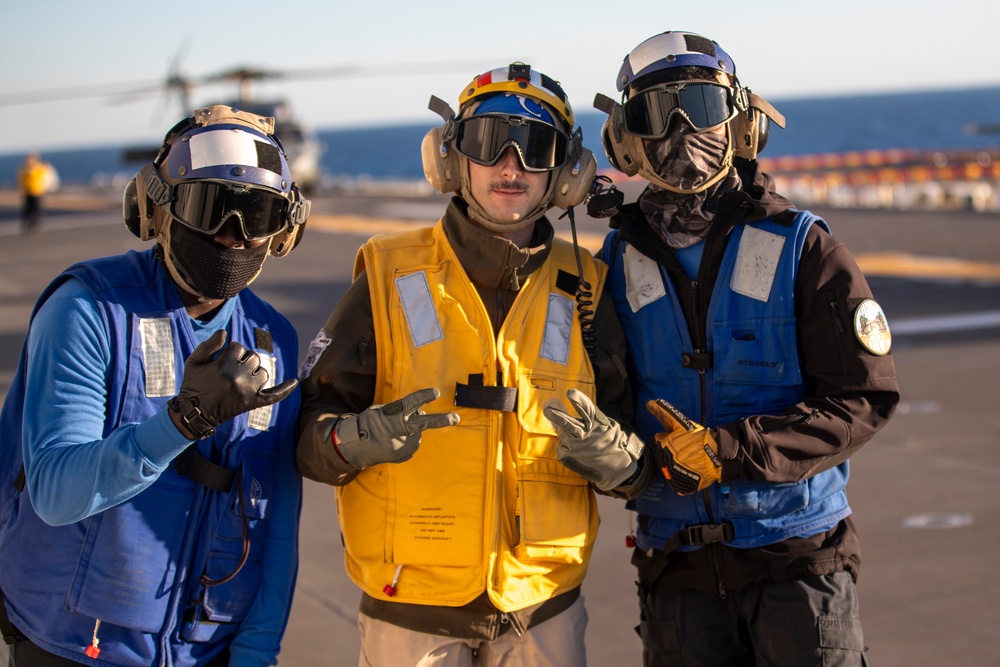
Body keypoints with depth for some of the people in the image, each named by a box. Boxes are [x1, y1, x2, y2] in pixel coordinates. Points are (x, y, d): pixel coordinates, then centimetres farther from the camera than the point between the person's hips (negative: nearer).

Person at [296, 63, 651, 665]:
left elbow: (635, 456, 3)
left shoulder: (581, 292, 1)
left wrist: (614, 456, -20)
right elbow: (311, 429, -4)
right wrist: (357, 439, -26)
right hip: (411, 609, -1)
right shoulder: (392, 279, -4)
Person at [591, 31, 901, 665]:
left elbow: (865, 396, -9)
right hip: (677, 563, 3)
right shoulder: (619, 262, 4)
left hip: (798, 557, -2)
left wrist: (729, 451, -19)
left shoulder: (802, 248, -6)